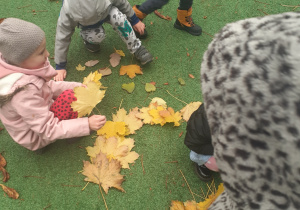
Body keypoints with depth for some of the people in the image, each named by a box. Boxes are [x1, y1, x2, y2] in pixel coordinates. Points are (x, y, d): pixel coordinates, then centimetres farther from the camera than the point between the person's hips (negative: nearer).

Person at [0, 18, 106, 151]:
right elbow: (49, 130, -31)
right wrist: (87, 124, -35)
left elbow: (47, 86, -1)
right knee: (68, 96, -24)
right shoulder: (24, 92, -40)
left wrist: (76, 86, -10)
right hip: (37, 138, -8)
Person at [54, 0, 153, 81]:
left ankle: (136, 48, -16)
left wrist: (135, 20, -4)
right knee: (98, 35, -34)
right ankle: (86, 37, 3)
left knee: (119, 18, -33)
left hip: (106, 10, 1)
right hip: (85, 25, -1)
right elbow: (62, 38, -28)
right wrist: (60, 66, -22)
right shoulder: (67, 14, -39)